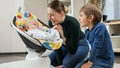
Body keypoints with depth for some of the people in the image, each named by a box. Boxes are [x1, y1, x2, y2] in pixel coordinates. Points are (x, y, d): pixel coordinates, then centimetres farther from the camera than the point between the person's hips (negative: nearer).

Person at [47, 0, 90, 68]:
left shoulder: (73, 23, -33)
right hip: (66, 46, 5)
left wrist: (63, 36, -45)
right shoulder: (51, 23, -18)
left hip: (80, 45, -5)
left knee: (67, 62, -30)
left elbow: (73, 50, -30)